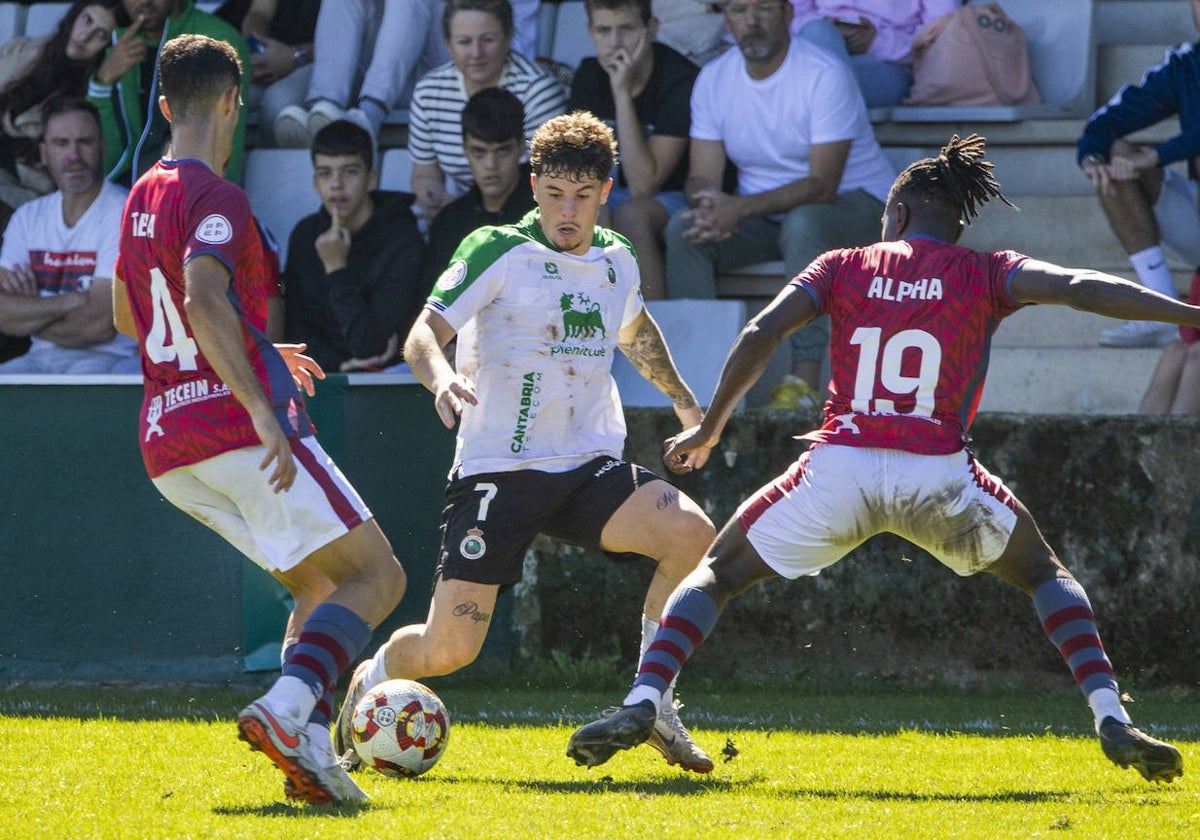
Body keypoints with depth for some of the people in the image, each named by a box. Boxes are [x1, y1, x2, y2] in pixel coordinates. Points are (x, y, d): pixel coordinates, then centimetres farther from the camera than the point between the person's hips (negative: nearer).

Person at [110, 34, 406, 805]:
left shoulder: (142, 198, 17)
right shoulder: (216, 199, -10)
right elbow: (204, 301, -27)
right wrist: (264, 413, -31)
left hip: (164, 444, 9)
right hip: (236, 426, -9)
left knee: (320, 586, 16)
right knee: (378, 576, -5)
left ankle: (311, 745, -4)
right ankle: (286, 708, -27)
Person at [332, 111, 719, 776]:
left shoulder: (617, 260, 11)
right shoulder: (497, 251, -6)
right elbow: (424, 334, -15)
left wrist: (682, 398, 39)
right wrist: (441, 377, -36)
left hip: (590, 467, 4)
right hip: (497, 471, -4)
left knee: (692, 532, -25)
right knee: (447, 650, -12)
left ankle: (652, 703, -10)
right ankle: (366, 686, 25)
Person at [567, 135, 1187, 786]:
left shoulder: (844, 267, 14)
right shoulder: (984, 274, 10)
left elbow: (761, 332, 4)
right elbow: (1076, 287, -5)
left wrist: (709, 428, 13)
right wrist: (1187, 314, -8)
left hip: (839, 465, 0)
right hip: (937, 475, 0)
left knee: (717, 574, 19)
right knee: (1044, 575, 23)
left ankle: (641, 703, -2)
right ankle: (1111, 719, 3)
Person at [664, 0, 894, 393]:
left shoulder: (825, 76, -18)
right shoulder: (713, 79, 0)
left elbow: (822, 185, -24)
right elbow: (701, 176, -3)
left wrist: (740, 208, -36)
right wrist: (708, 200, -29)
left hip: (854, 203, -5)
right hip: (762, 216, 5)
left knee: (803, 222, -39)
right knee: (682, 229, -21)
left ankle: (805, 376, -42)